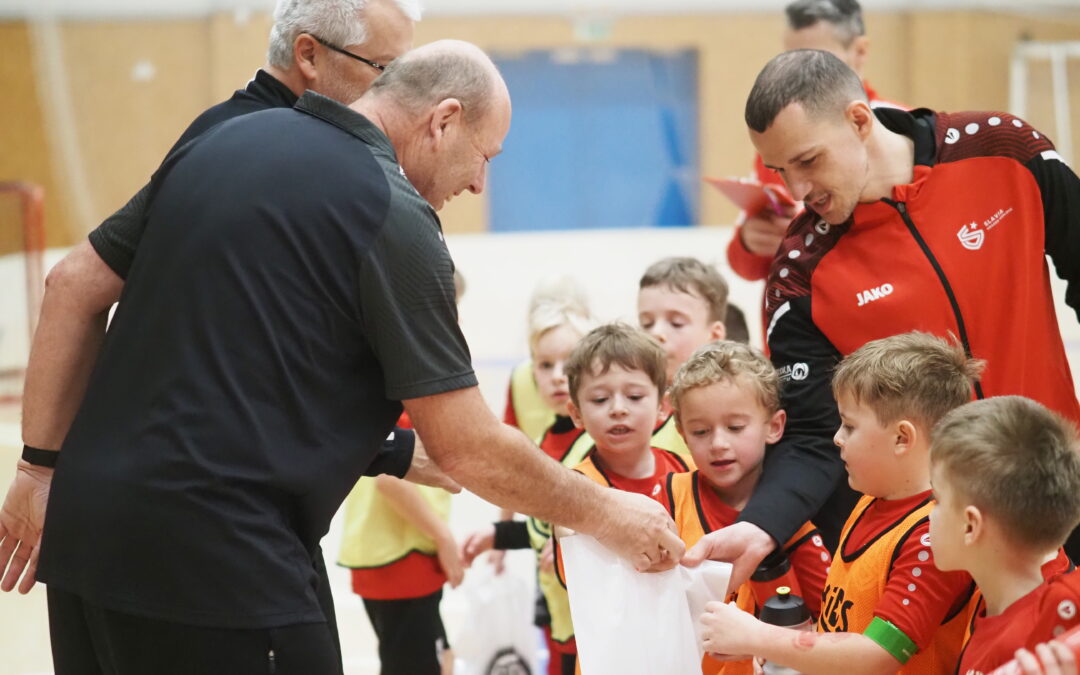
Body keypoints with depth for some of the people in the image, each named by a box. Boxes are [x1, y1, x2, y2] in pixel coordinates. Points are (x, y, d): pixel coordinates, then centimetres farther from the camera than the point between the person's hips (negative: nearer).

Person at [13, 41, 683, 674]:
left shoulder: (220, 141, 15)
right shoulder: (394, 216, -8)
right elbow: (469, 449, -6)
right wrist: (603, 513, 8)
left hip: (83, 523, 9)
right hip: (213, 556, -9)